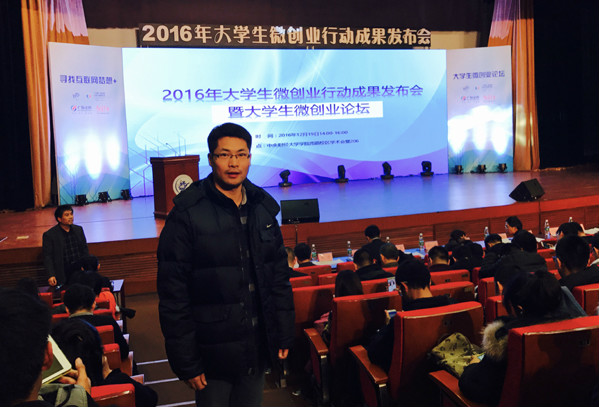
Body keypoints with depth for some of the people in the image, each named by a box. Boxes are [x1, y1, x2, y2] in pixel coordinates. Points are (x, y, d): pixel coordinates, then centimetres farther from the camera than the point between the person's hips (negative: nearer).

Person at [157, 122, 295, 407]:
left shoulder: (263, 208, 4)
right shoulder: (188, 214, -13)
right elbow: (173, 296, -13)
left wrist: (285, 334, 8)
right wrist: (186, 362, -12)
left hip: (258, 349, 5)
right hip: (213, 353, -5)